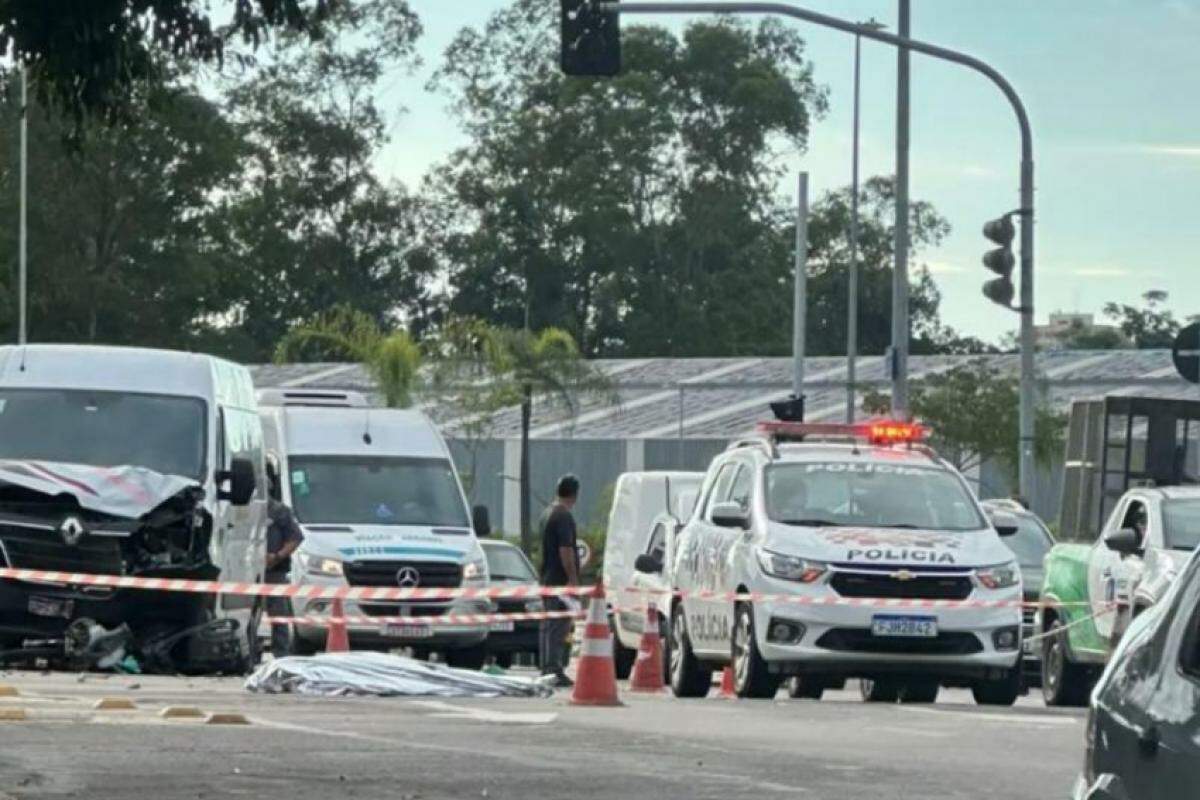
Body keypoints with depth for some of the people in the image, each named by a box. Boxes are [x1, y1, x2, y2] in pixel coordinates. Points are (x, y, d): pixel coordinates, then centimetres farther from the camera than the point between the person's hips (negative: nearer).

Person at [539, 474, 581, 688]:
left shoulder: (547, 515, 16)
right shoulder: (564, 517, -14)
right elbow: (565, 550, -21)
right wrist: (573, 578, -20)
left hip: (548, 579, 10)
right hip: (561, 580, -10)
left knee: (548, 626, 12)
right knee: (559, 628, -10)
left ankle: (547, 670, 15)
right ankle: (555, 670, -13)